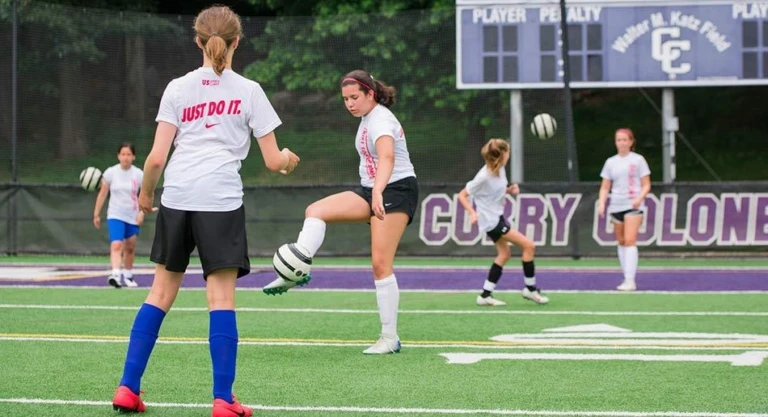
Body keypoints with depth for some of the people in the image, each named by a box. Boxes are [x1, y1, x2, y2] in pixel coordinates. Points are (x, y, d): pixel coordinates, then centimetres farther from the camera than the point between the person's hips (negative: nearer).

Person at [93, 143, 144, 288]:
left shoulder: (138, 174, -2)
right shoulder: (110, 172, -3)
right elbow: (102, 194, 3)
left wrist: (142, 213, -13)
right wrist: (96, 214, 2)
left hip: (133, 217, 2)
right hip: (115, 216, -2)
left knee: (130, 248, 13)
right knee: (116, 245, -21)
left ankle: (127, 276, 30)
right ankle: (116, 274, -34)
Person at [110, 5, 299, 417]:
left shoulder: (178, 88, 7)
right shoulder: (248, 90, 4)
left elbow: (156, 157, 1)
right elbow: (273, 161, 5)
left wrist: (145, 194, 19)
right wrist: (288, 158, 28)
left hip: (176, 198, 3)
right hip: (221, 201, -3)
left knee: (162, 291, 13)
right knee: (221, 298, -1)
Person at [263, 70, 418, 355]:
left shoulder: (380, 120, -18)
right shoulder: (367, 117, 12)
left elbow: (387, 157, -37)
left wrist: (378, 192, -54)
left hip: (396, 190, -9)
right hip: (373, 191, 9)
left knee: (380, 263, -13)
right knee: (315, 211, -8)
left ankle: (390, 338, -9)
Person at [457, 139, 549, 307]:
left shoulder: (500, 170, -2)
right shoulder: (484, 177, -24)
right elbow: (462, 195, -17)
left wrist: (510, 190, -3)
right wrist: (473, 213, -29)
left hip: (498, 216, 9)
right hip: (490, 220, -9)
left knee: (504, 254, 17)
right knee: (529, 245, -9)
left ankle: (485, 295, 20)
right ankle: (531, 289, 5)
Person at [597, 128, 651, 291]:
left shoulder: (638, 160, 1)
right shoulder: (611, 162, 11)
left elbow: (646, 185, 1)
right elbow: (605, 187, 12)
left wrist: (639, 198, -18)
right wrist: (601, 204, -5)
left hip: (633, 206, -5)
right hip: (616, 206, 5)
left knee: (630, 241, -15)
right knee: (621, 242, 7)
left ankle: (630, 280, -20)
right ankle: (627, 279, 15)